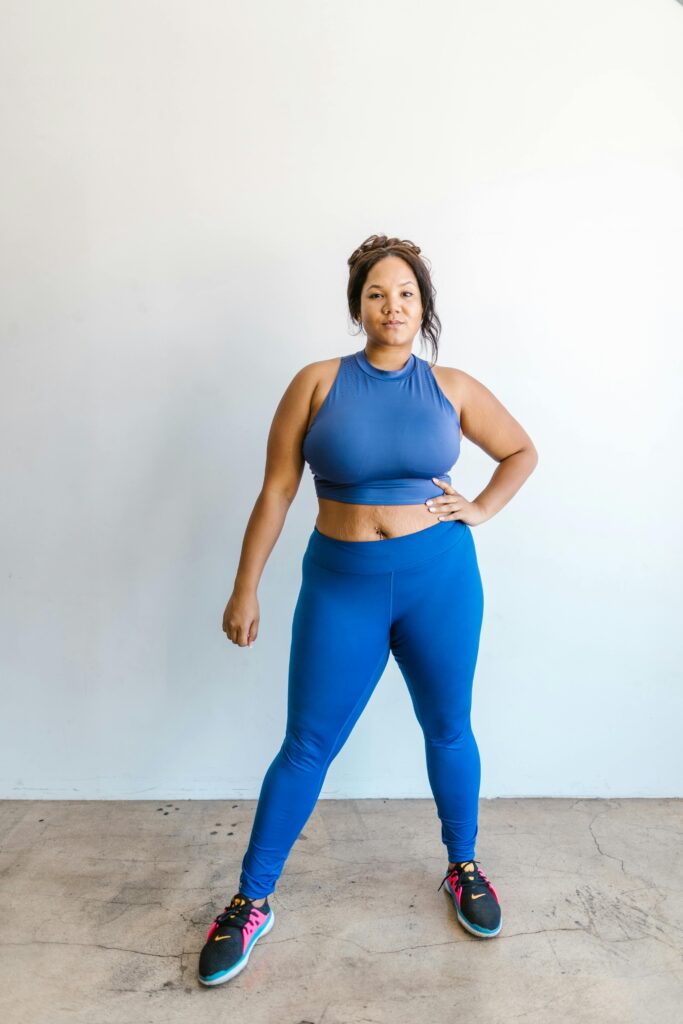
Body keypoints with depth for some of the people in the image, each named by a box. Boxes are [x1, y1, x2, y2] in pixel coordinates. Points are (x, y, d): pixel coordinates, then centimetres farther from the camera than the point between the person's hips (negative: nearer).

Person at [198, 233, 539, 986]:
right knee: (308, 744, 5)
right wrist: (246, 588, -3)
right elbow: (276, 490, -4)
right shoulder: (320, 382, -4)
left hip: (441, 580, 2)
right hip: (341, 584, -1)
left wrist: (483, 509, 1)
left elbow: (522, 451, 16)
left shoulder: (451, 387, 2)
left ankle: (463, 868, 41)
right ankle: (250, 901, 25)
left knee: (448, 730, 16)